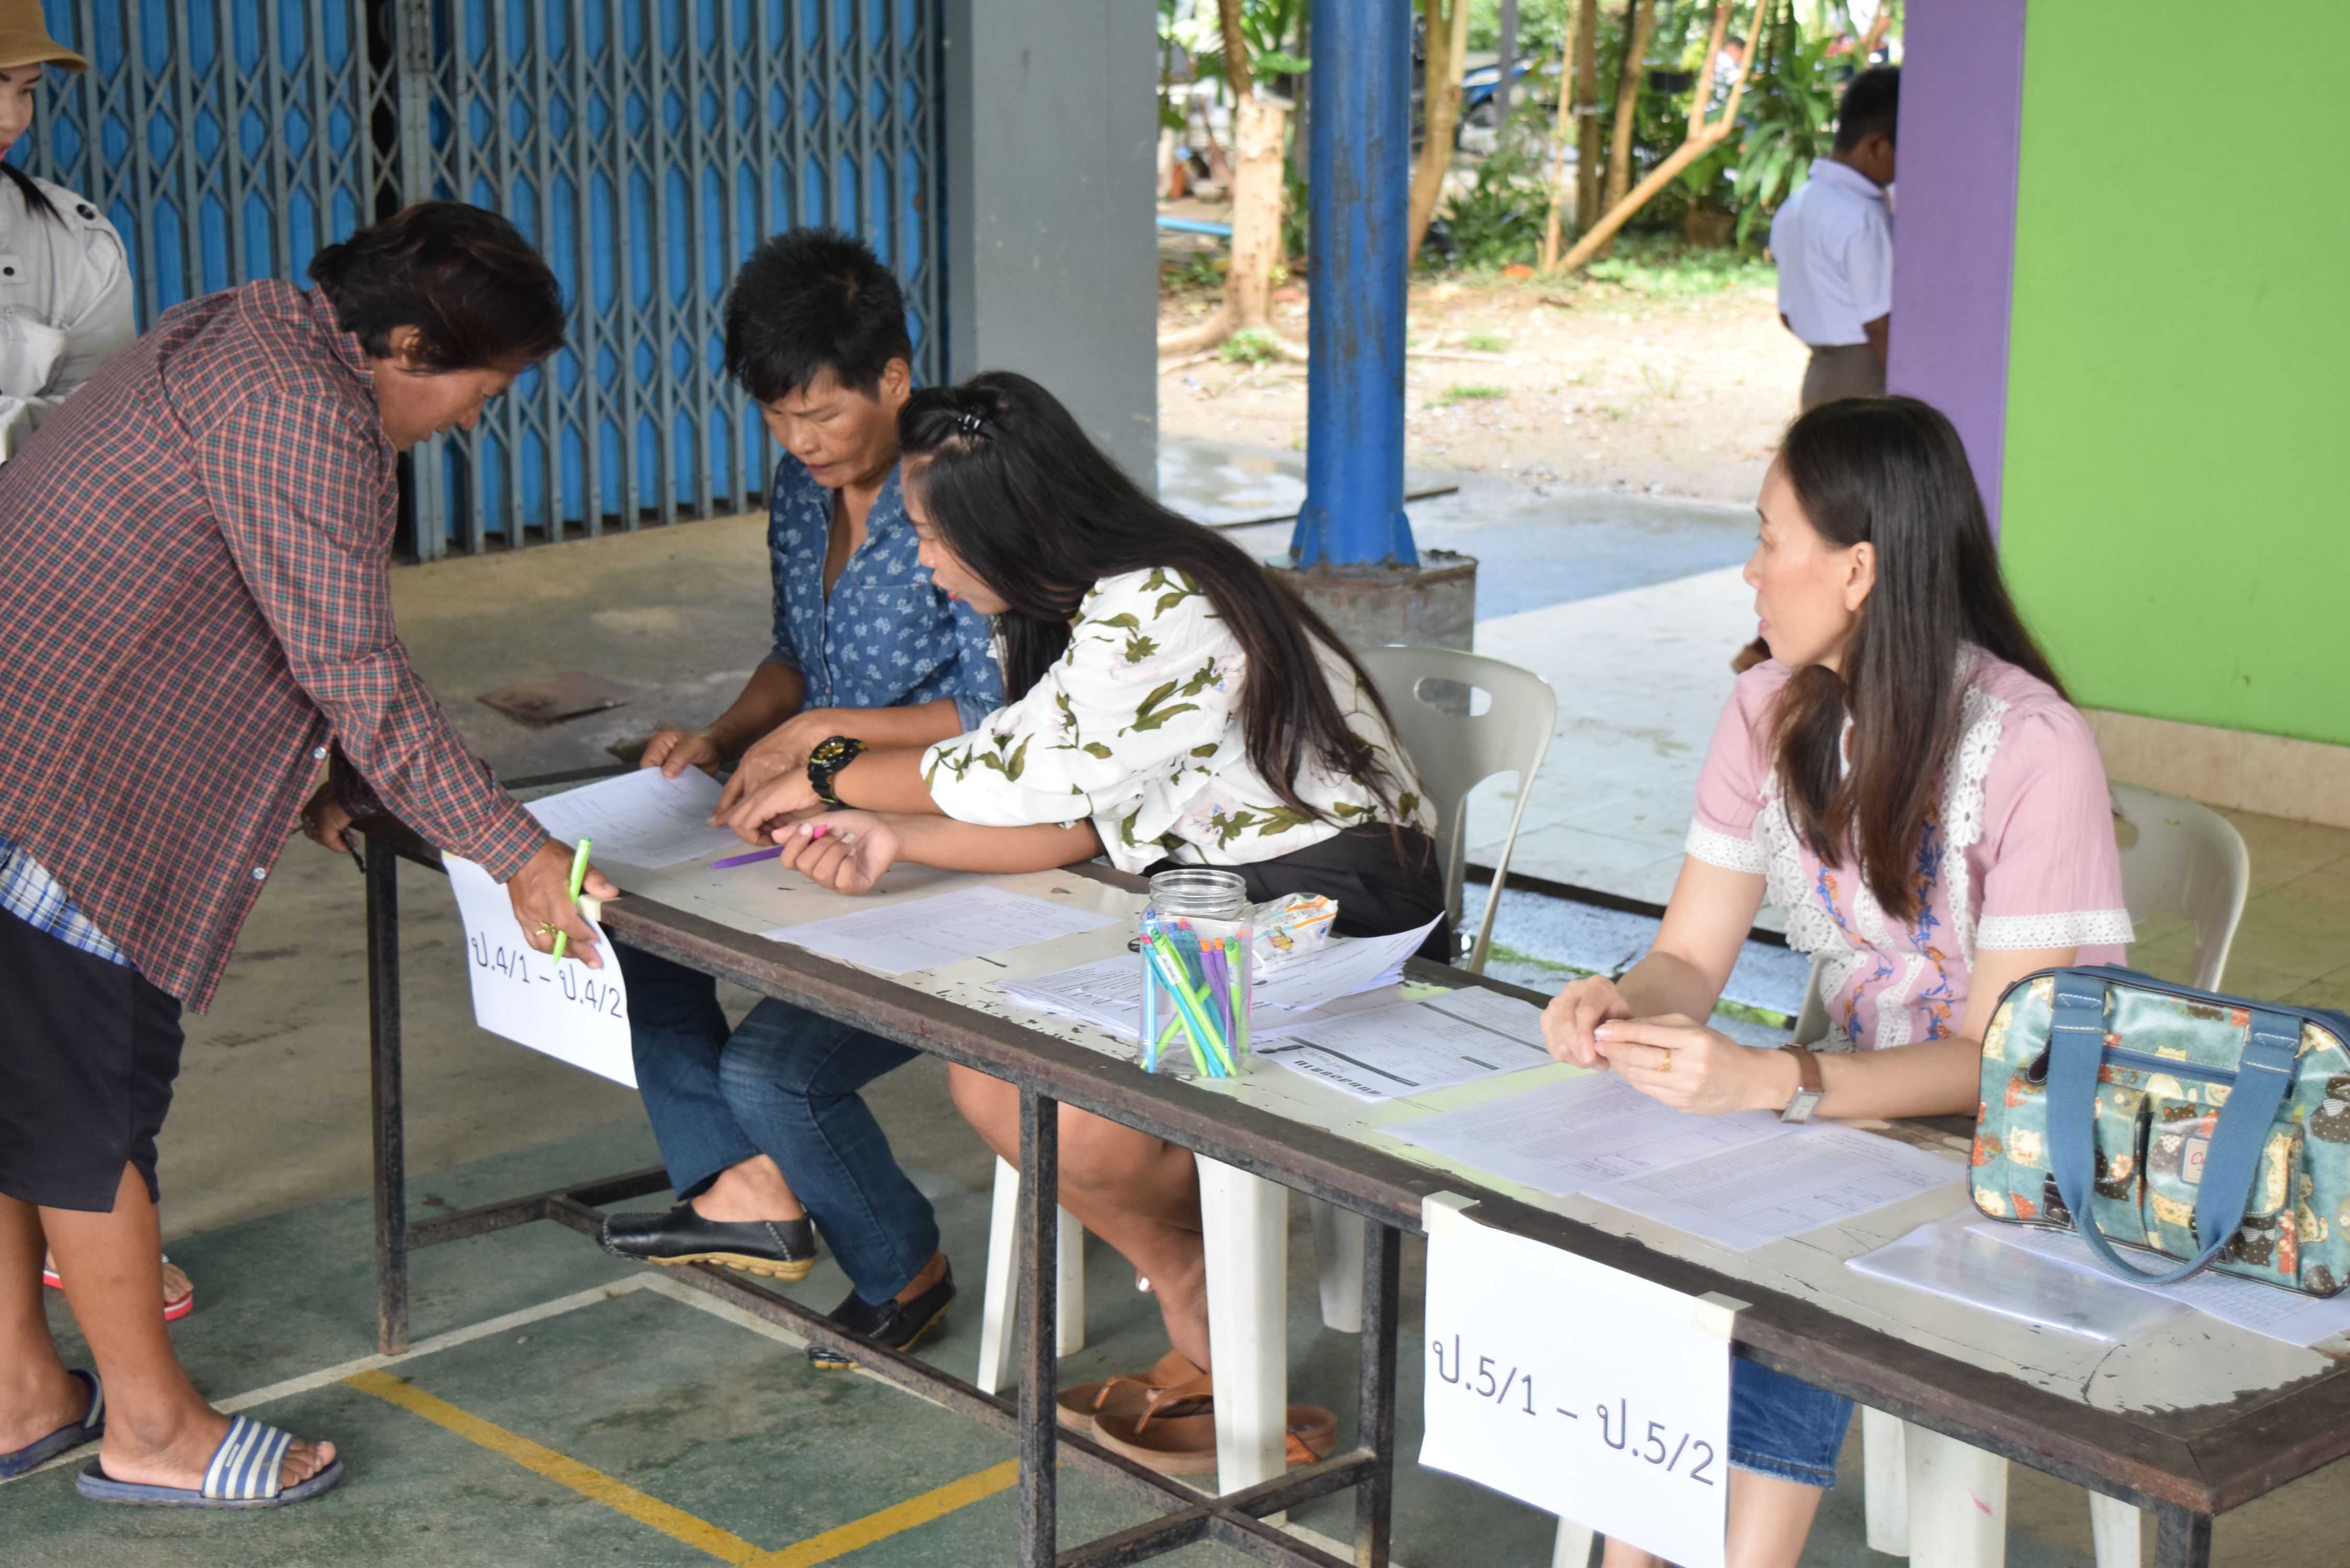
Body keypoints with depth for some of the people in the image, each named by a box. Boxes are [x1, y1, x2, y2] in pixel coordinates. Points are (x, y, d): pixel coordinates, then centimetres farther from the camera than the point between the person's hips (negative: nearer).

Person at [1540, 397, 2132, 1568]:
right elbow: (1691, 958, 2)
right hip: (1858, 1109, 6)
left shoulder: (2031, 749, -19)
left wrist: (1769, 1080, -36)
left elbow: (2006, 1059, -22)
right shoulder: (1774, 711, 2)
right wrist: (1623, 1009, -22)